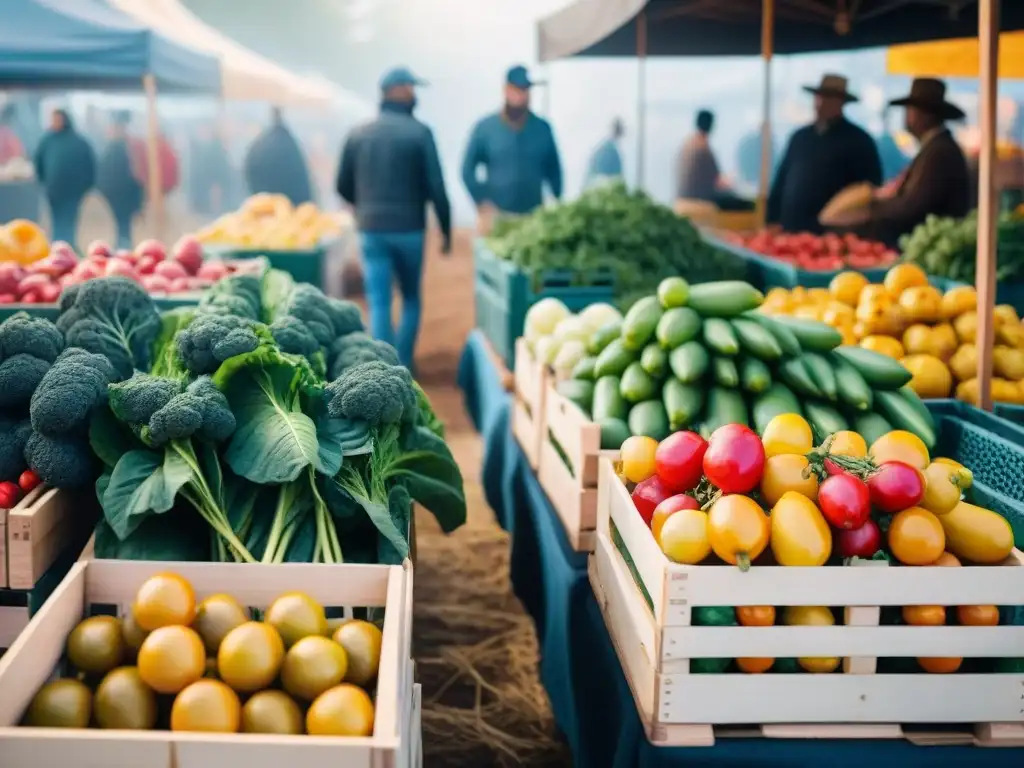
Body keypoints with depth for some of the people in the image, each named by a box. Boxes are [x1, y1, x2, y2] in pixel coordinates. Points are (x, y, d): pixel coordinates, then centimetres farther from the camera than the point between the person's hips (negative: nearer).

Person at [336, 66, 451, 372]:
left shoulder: (358, 134, 4)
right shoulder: (419, 133, -7)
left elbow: (343, 186, 9)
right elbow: (436, 187, -9)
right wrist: (446, 230, 0)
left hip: (371, 230, 2)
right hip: (409, 229, -2)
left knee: (379, 303, 3)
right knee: (411, 299, 16)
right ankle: (404, 367, 16)